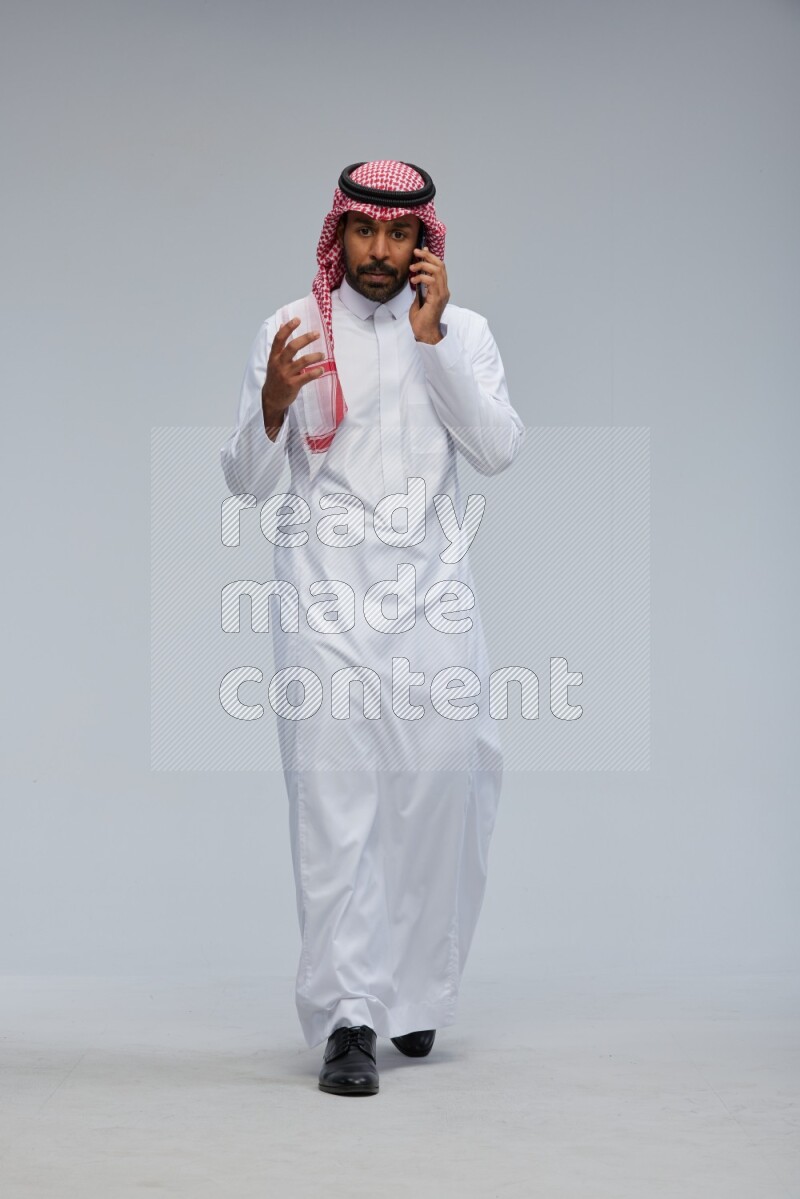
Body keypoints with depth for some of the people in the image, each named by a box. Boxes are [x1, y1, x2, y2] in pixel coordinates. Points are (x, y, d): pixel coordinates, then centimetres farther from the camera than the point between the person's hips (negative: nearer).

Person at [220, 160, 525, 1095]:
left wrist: (433, 336, -8)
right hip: (323, 588, -1)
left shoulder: (463, 331, 10)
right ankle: (347, 1020, -8)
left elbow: (498, 449, -5)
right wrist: (272, 404, -16)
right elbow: (246, 480, 5)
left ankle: (413, 992, 16)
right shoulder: (290, 330, 7)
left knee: (445, 778, -5)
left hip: (429, 584, 1)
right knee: (332, 792, -8)